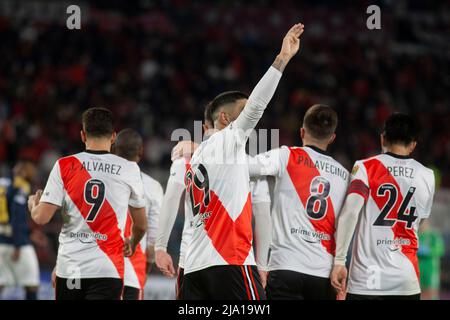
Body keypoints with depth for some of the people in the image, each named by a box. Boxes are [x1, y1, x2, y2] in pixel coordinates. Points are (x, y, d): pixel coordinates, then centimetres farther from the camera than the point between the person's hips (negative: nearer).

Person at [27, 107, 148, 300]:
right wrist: (132, 244, 37)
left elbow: (41, 218, -4)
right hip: (108, 268, -1)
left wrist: (33, 204, 21)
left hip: (69, 268, 2)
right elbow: (141, 226, 15)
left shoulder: (64, 166, 0)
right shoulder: (129, 170, 3)